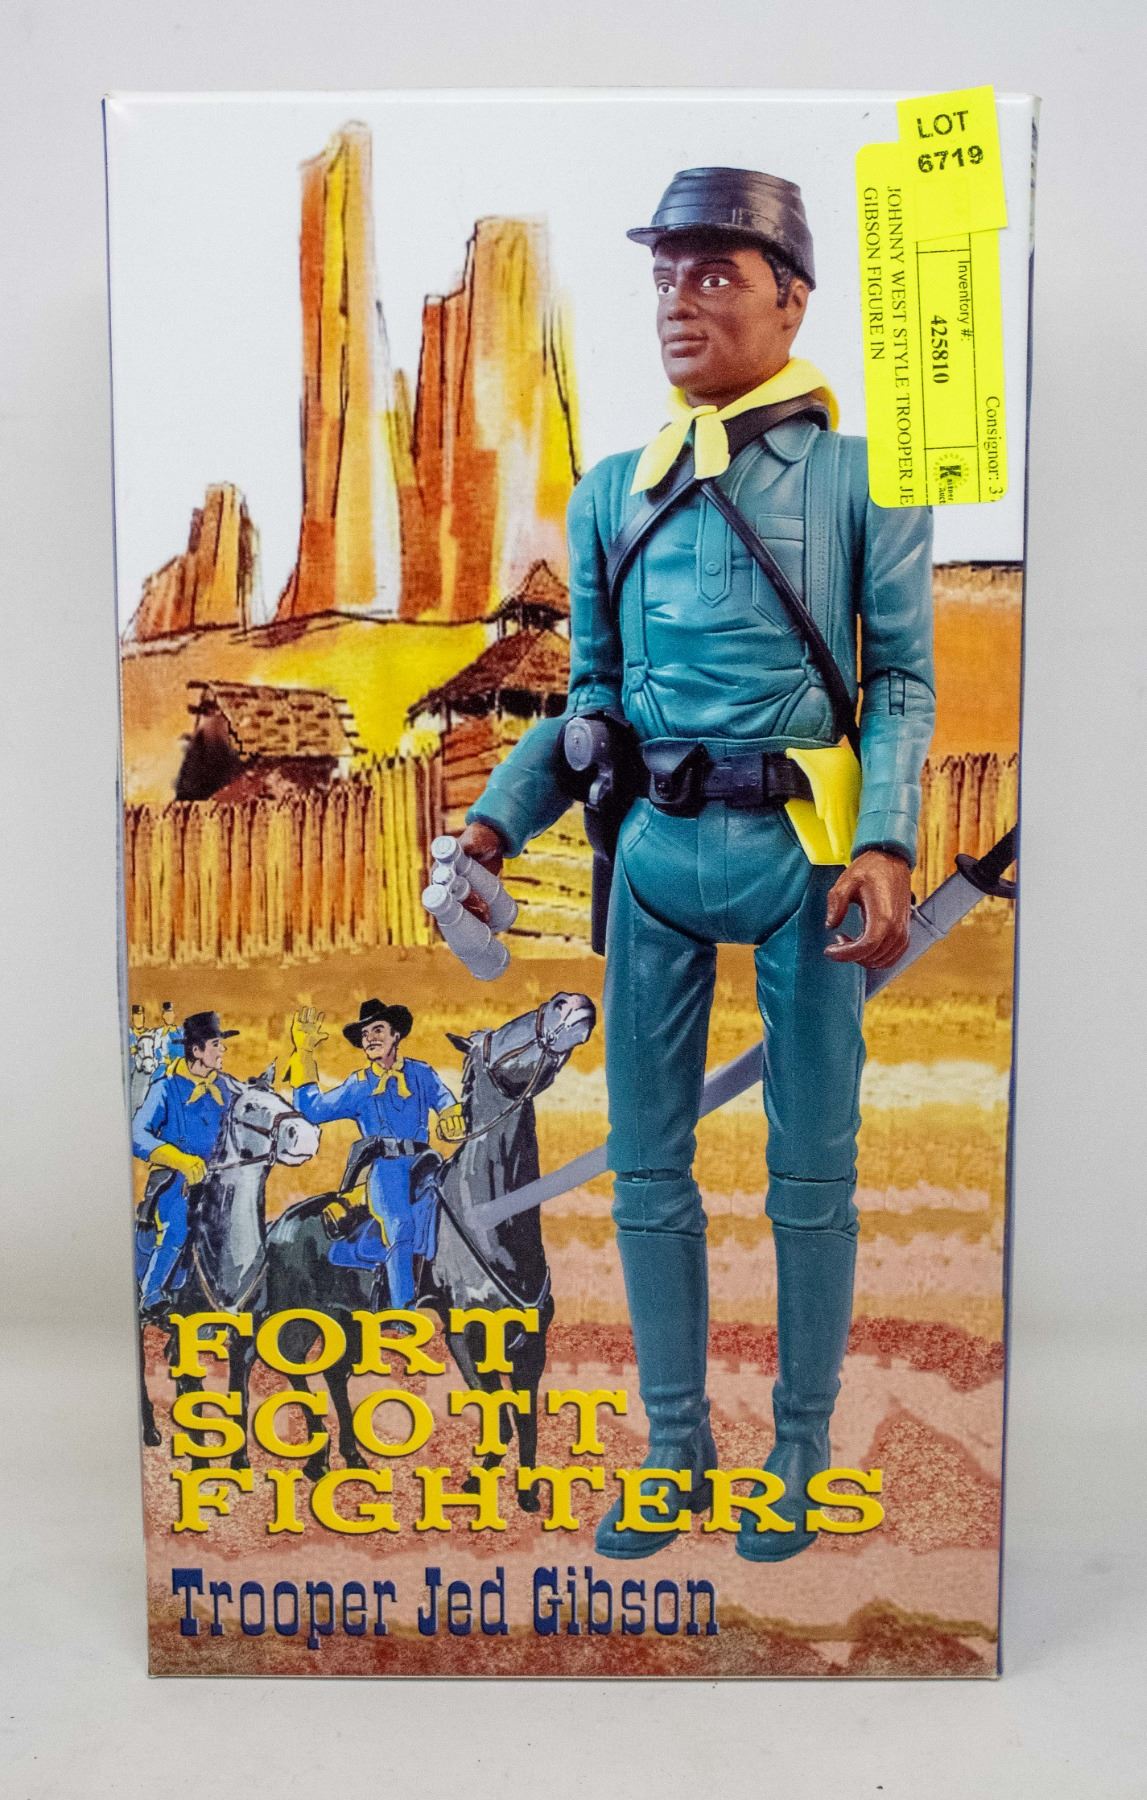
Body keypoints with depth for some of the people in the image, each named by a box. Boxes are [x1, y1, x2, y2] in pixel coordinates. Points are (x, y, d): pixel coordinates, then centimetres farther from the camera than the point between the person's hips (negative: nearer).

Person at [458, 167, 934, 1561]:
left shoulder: (862, 476, 2)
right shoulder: (612, 493, 12)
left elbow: (903, 679, -1)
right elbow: (593, 697, 12)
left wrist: (885, 843, -16)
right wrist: (495, 822, -2)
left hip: (805, 848, -3)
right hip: (656, 850, 4)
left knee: (810, 1170, 7)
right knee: (645, 1165, 9)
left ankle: (797, 1450, 26)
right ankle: (675, 1446, 27)